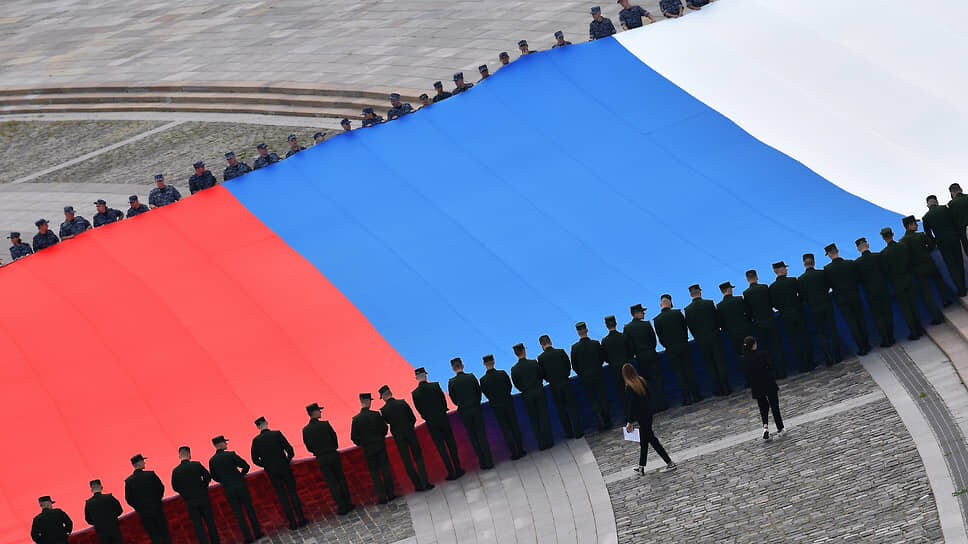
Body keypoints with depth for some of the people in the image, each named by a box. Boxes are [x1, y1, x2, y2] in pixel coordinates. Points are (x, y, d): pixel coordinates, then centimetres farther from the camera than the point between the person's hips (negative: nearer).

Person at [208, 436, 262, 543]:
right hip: (241, 486, -2)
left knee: (238, 514, 9)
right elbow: (246, 466, -10)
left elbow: (214, 477, 6)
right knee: (250, 510, 11)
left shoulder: (212, 461, -3)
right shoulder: (230, 454, -12)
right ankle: (257, 533, 15)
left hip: (228, 490, 2)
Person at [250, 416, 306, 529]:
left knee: (282, 497, 7)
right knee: (293, 493, 10)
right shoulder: (277, 434, -8)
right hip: (284, 468, -1)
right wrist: (289, 459, 10)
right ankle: (301, 520, 10)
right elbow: (289, 449, -10)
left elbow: (255, 459, -2)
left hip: (271, 472, 1)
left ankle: (293, 523, 7)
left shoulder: (256, 440, -4)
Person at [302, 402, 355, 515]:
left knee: (331, 483, 6)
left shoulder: (305, 430, -4)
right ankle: (348, 503, 16)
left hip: (321, 459, 2)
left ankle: (342, 506, 5)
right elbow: (335, 438, -2)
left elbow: (308, 447, 2)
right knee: (341, 479, 12)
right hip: (333, 455, -1)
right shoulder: (325, 424, -11)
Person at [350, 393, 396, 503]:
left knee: (375, 473, 7)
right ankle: (390, 494, 13)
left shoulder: (356, 419, -10)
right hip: (380, 446, 0)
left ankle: (382, 497, 5)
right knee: (385, 470, 10)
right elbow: (384, 429, -1)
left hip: (368, 449, 0)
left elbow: (353, 437, -8)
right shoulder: (376, 415, -10)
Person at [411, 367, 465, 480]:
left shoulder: (415, 393, -8)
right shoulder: (435, 386, -10)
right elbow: (444, 401, -2)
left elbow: (419, 409, 0)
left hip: (431, 424, 0)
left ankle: (451, 472, 6)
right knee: (451, 444, 11)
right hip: (443, 419, 0)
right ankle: (458, 469, 14)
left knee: (441, 448, 6)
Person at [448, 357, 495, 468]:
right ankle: (488, 462, 6)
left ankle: (483, 463, 10)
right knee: (482, 435, 7)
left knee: (473, 438, 9)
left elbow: (453, 399, -2)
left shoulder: (451, 382, -9)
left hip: (464, 412, 0)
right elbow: (479, 392, 2)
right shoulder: (471, 377, -7)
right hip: (476, 408, 0)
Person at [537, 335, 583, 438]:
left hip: (554, 387, 0)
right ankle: (578, 431, 7)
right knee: (572, 407, 7)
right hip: (566, 383, 1)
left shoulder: (541, 358, -10)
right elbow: (569, 366, 0)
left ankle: (569, 433, 14)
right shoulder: (561, 352, -8)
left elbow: (541, 374, -4)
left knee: (561, 410, 11)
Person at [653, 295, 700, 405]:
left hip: (671, 350, 0)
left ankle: (686, 398, 4)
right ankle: (695, 395, 10)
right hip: (683, 346, 0)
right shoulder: (678, 313, -5)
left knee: (679, 373, 4)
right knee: (689, 370, 8)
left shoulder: (656, 319, -6)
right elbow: (685, 328, 2)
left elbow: (660, 337, -1)